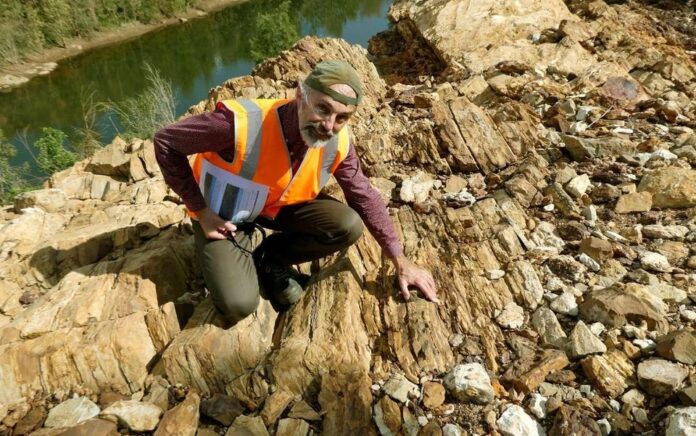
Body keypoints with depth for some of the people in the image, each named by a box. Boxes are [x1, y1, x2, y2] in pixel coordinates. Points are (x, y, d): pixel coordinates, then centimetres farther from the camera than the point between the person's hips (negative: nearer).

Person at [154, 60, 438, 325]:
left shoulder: (338, 142, -20)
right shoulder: (242, 123, -36)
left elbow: (364, 196, -6)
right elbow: (166, 142, -24)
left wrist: (401, 262, -6)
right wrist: (201, 212, -23)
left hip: (280, 206, 4)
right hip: (222, 213, -4)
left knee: (348, 226, -16)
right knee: (239, 304, -20)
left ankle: (270, 260, 7)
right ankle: (233, 260, 15)